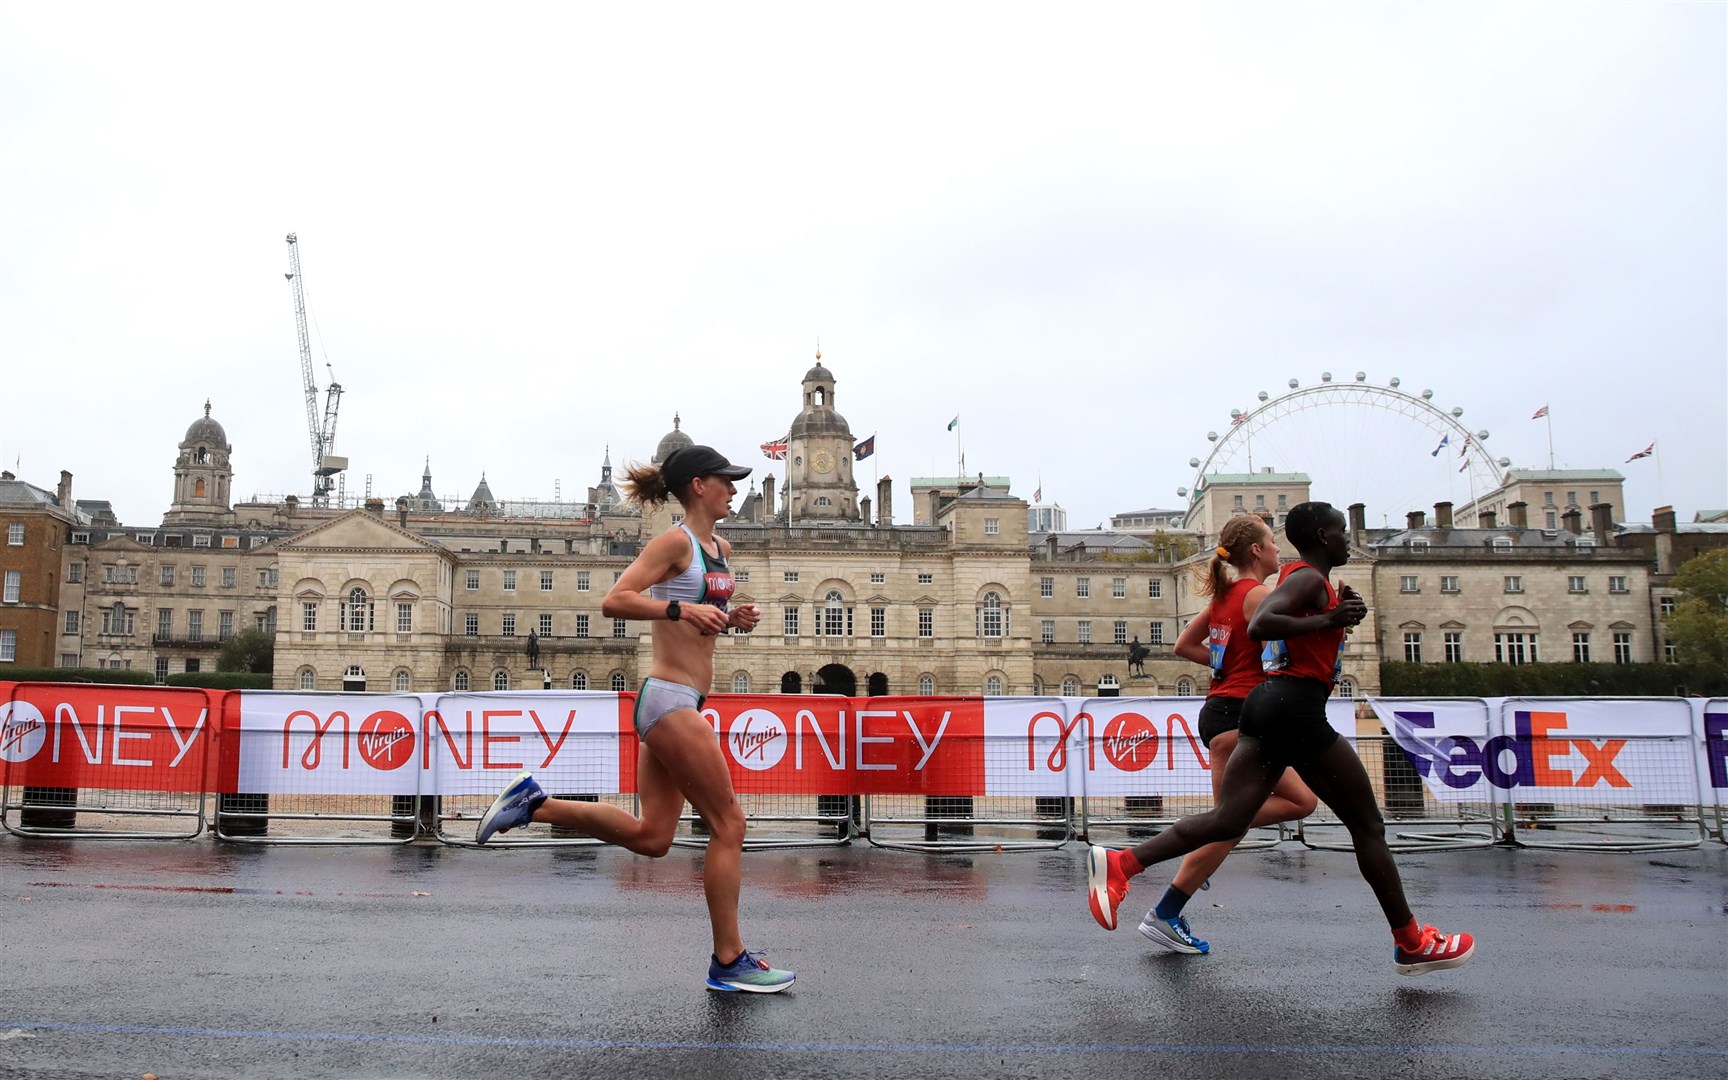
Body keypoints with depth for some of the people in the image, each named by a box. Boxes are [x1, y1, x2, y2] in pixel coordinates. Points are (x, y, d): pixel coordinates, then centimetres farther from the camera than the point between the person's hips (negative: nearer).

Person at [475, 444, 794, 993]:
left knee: (650, 836, 10)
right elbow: (614, 601, -18)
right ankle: (730, 962, 7)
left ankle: (533, 802, 15)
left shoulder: (720, 548, 16)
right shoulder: (675, 541, -10)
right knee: (728, 824, -3)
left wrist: (734, 618, 8)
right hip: (670, 699, -9)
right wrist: (682, 608, -28)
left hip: (677, 702, 9)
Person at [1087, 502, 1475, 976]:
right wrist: (1328, 620, -18)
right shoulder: (1310, 578, -8)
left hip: (1267, 704, 9)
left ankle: (1119, 863, -14)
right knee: (1367, 825, 5)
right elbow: (1258, 626, -23)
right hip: (1297, 708, -9)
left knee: (1228, 820, -1)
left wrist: (1339, 615, 16)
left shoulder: (1301, 578, 22)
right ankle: (1412, 944, 15)